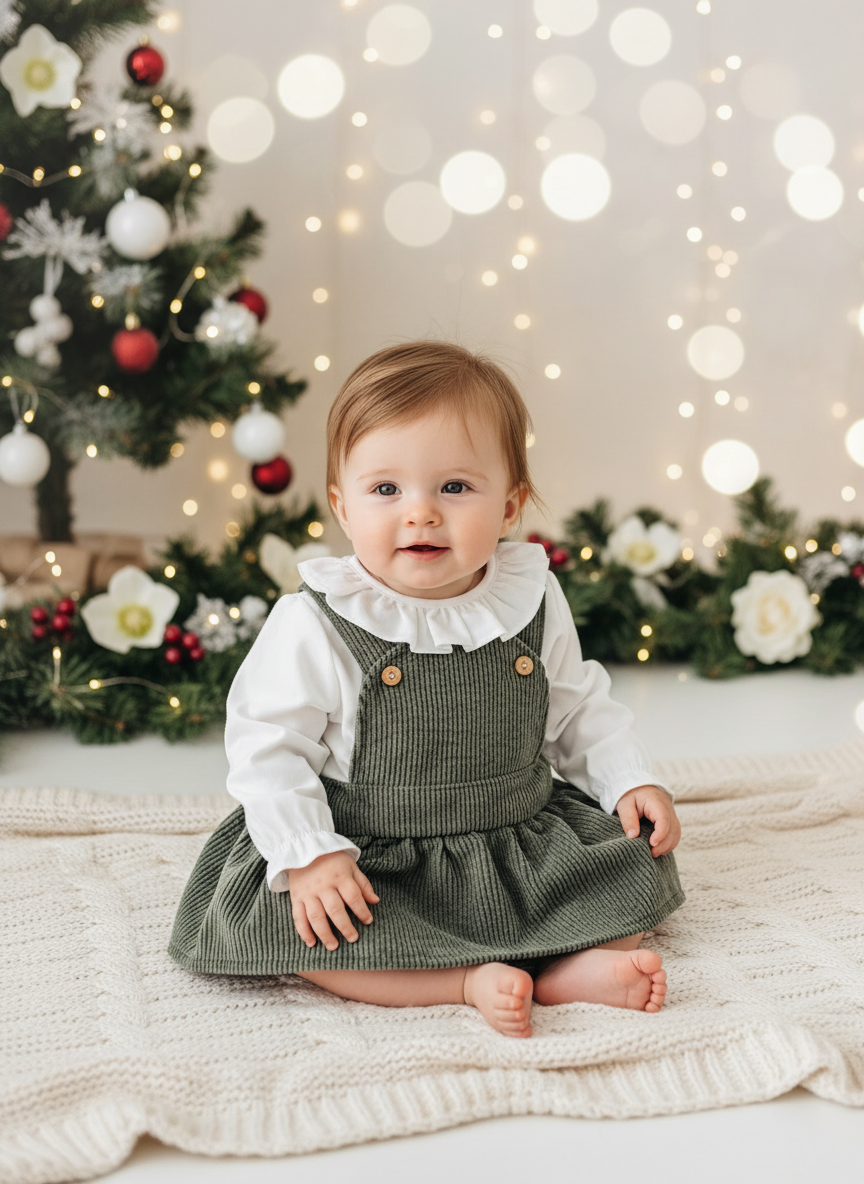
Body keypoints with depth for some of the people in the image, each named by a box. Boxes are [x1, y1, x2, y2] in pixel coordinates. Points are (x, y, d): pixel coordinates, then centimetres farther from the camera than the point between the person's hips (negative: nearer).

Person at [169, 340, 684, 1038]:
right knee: (284, 922, -27)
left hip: (523, 847, 3)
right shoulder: (314, 626, -15)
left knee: (639, 867, -6)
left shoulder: (534, 604, -3)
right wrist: (308, 855, -22)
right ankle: (474, 983, -27)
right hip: (374, 864, -3)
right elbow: (270, 745, -13)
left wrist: (632, 782, 1)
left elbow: (579, 710, 12)